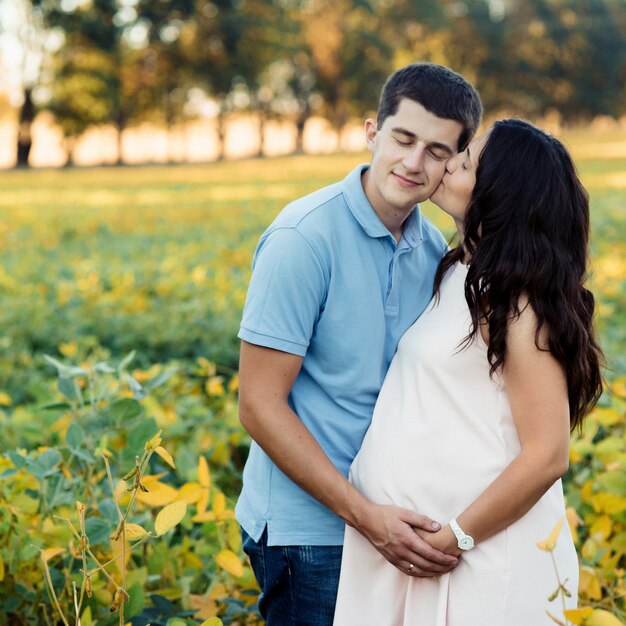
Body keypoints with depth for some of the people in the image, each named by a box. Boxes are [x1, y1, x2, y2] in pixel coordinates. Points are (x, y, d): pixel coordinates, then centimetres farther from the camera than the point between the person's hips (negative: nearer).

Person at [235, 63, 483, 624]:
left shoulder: (434, 250, 4)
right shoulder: (304, 239, -17)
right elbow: (259, 407, -17)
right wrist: (364, 514, -21)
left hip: (394, 521, 7)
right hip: (309, 529, -6)